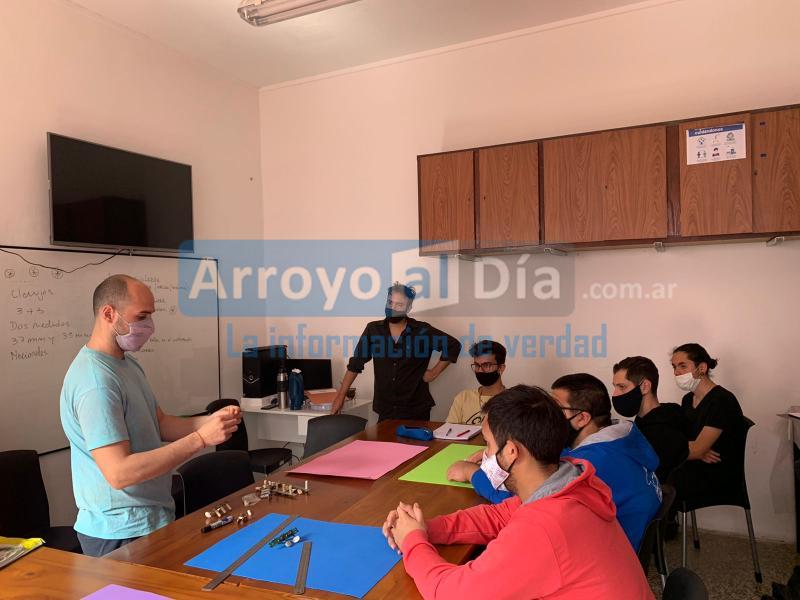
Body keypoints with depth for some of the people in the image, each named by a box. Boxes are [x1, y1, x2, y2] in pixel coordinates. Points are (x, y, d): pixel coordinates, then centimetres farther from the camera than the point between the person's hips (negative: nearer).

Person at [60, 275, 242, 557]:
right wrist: (201, 438, -30)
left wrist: (210, 420, -9)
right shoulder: (95, 380, -25)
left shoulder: (127, 363, 7)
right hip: (123, 534, -9)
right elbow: (119, 473, -30)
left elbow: (160, 424, 9)